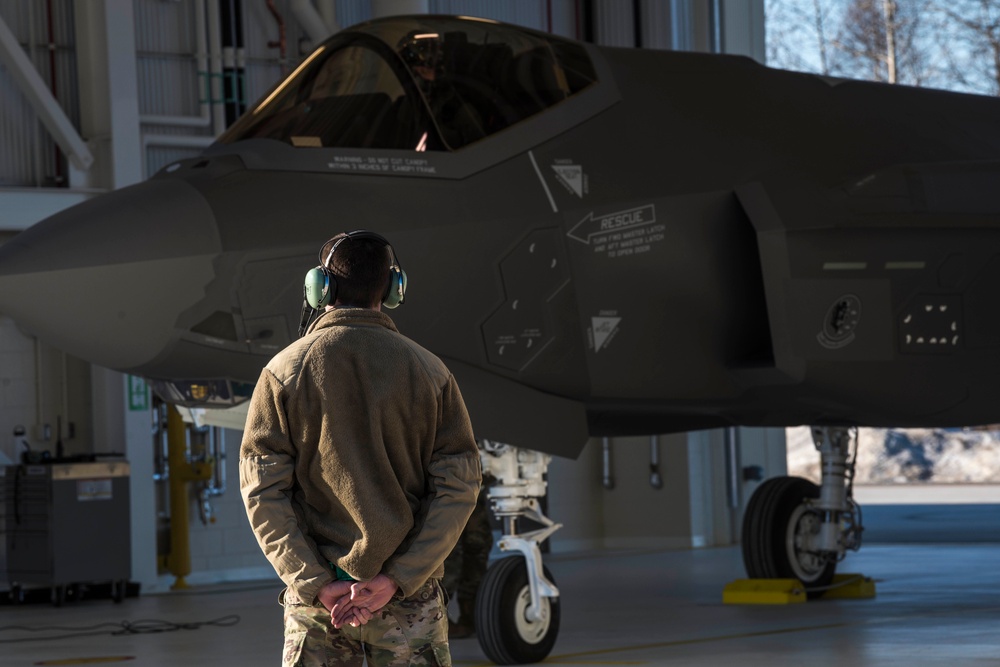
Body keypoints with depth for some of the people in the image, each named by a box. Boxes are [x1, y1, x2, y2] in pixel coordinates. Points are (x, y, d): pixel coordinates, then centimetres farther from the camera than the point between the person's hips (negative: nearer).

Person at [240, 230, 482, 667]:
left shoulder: (284, 372, -1)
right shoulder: (430, 372, 1)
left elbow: (263, 491, -7)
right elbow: (460, 486, -5)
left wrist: (315, 584, -10)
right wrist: (396, 579, -11)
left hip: (315, 592, 0)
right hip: (410, 598, 0)